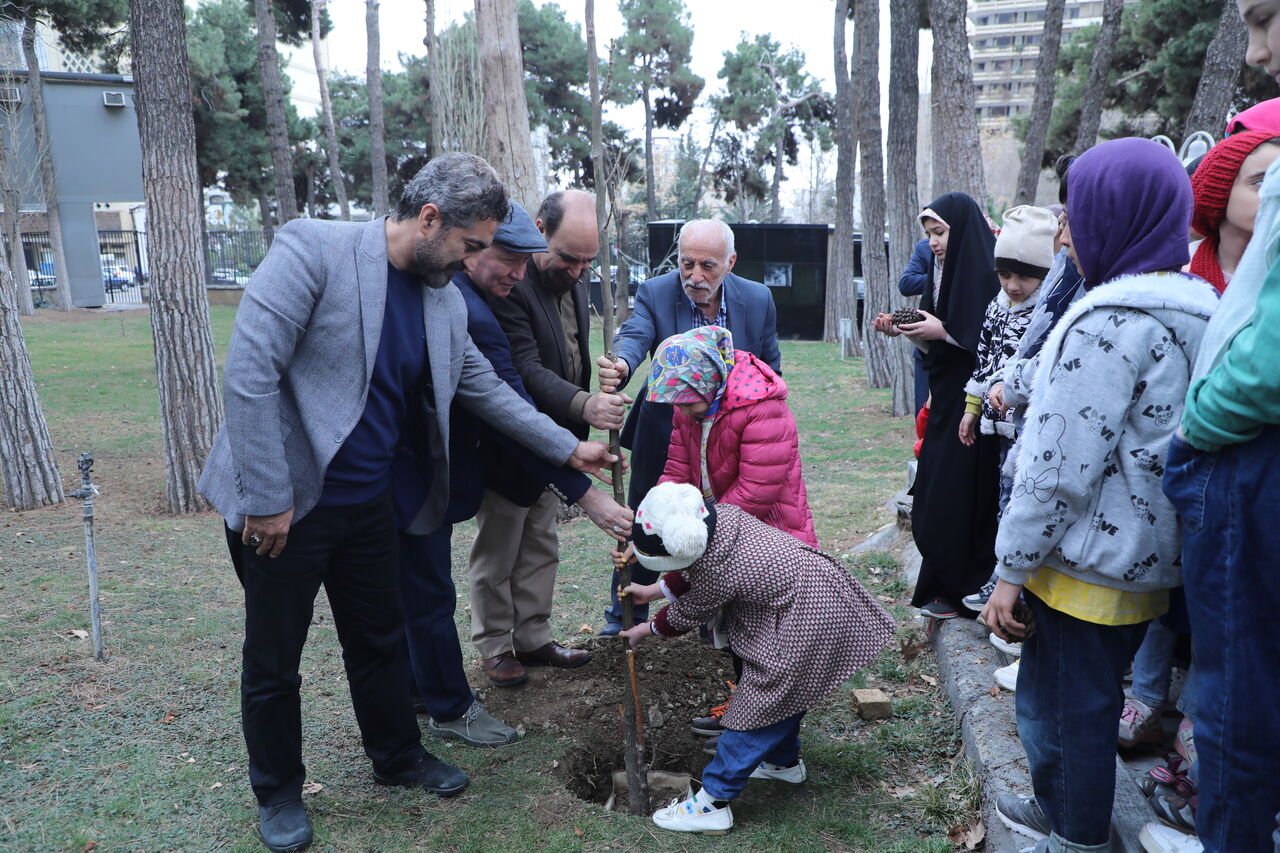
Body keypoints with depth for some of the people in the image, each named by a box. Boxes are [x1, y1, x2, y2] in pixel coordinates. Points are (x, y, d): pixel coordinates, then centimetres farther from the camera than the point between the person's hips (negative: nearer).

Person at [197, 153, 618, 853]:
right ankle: (278, 792, 33)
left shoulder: (445, 300, 2)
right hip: (282, 502, -5)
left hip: (365, 502, 6)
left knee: (380, 639, 20)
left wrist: (568, 449, 12)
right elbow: (248, 372, -23)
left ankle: (398, 756, 42)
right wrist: (266, 499, -22)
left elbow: (484, 388, 13)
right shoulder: (313, 248, -19)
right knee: (273, 659, 11)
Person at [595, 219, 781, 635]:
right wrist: (620, 366, -57)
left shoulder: (758, 300, -9)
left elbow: (770, 371, 1)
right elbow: (634, 336, -34)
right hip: (663, 435, -1)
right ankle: (626, 613, 32)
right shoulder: (655, 293, -15)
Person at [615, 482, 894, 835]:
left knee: (760, 702, -2)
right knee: (784, 691, 26)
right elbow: (690, 571, 14)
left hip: (810, 618, -10)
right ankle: (784, 761, 49)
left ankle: (713, 803, 7)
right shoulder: (720, 514, -5)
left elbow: (686, 615, -5)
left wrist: (645, 630, 11)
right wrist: (651, 591, 17)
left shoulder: (717, 570, -26)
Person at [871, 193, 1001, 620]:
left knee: (958, 492, -1)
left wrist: (944, 332, -20)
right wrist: (902, 331, -1)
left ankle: (954, 590, 13)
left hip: (971, 404, -9)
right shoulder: (945, 275, 12)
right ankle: (939, 583, 26)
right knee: (934, 488, 12)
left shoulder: (987, 275, -14)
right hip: (946, 397, 9)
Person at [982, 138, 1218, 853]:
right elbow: (1160, 439, 13)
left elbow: (1062, 468, -23)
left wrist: (1013, 569, -15)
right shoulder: (1196, 310, 8)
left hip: (1087, 564, -9)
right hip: (1151, 560, 9)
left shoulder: (1109, 322, -21)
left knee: (1068, 707, 7)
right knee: (1090, 700, 23)